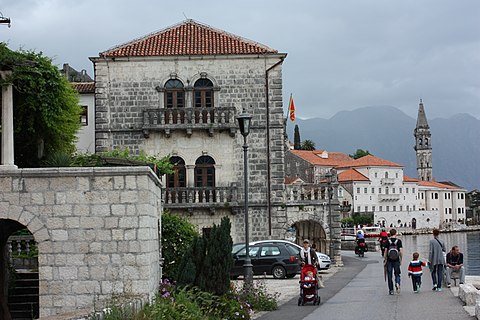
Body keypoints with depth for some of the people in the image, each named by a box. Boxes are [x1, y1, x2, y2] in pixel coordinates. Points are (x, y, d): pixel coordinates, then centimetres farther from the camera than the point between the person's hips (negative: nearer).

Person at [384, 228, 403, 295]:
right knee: (397, 274, 14)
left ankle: (391, 290, 9)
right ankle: (397, 283, -15)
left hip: (389, 260, 0)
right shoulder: (399, 241, -2)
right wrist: (400, 259, 7)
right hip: (396, 260, 0)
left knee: (389, 275, 8)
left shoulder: (387, 241, -3)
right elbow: (401, 251, -5)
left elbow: (385, 251, -4)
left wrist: (384, 260, 4)